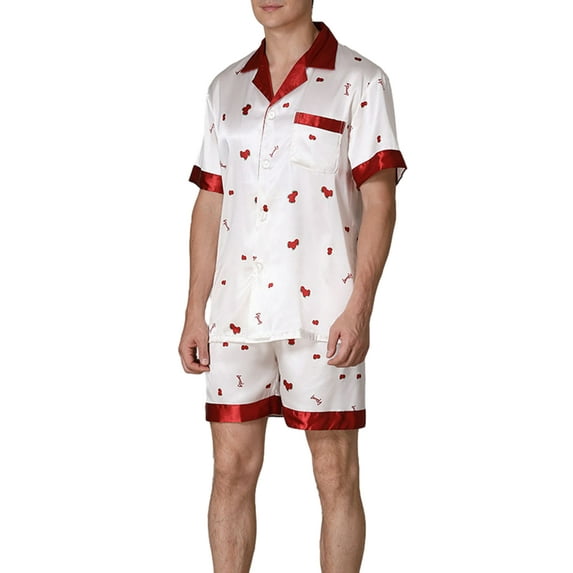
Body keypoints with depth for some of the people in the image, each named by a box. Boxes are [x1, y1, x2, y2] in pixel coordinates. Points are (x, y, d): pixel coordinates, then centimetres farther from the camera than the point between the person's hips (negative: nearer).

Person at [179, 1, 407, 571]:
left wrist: (360, 307, -15)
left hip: (322, 310, -4)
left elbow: (379, 202, -7)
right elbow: (209, 205, 13)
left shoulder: (359, 81, -2)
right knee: (231, 469, 7)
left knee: (336, 476, 3)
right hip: (238, 310, 4)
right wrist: (194, 314, 9)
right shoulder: (226, 88, 12)